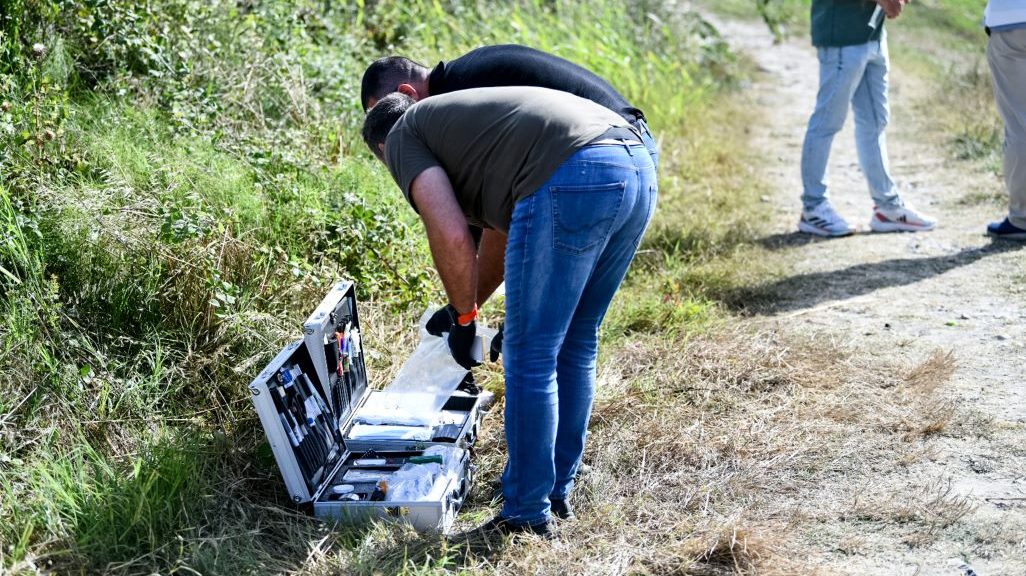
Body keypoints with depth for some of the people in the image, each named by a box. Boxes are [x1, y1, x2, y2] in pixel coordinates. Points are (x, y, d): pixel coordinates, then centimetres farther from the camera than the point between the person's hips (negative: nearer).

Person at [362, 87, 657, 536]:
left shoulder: (403, 137, 14)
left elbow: (452, 238, -3)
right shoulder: (456, 117, 38)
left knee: (530, 358, 3)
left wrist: (464, 318, 13)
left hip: (574, 180, -9)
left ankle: (529, 515, 13)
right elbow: (500, 234, 46)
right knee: (575, 345, 21)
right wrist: (465, 309, 54)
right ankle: (556, 491, 34)